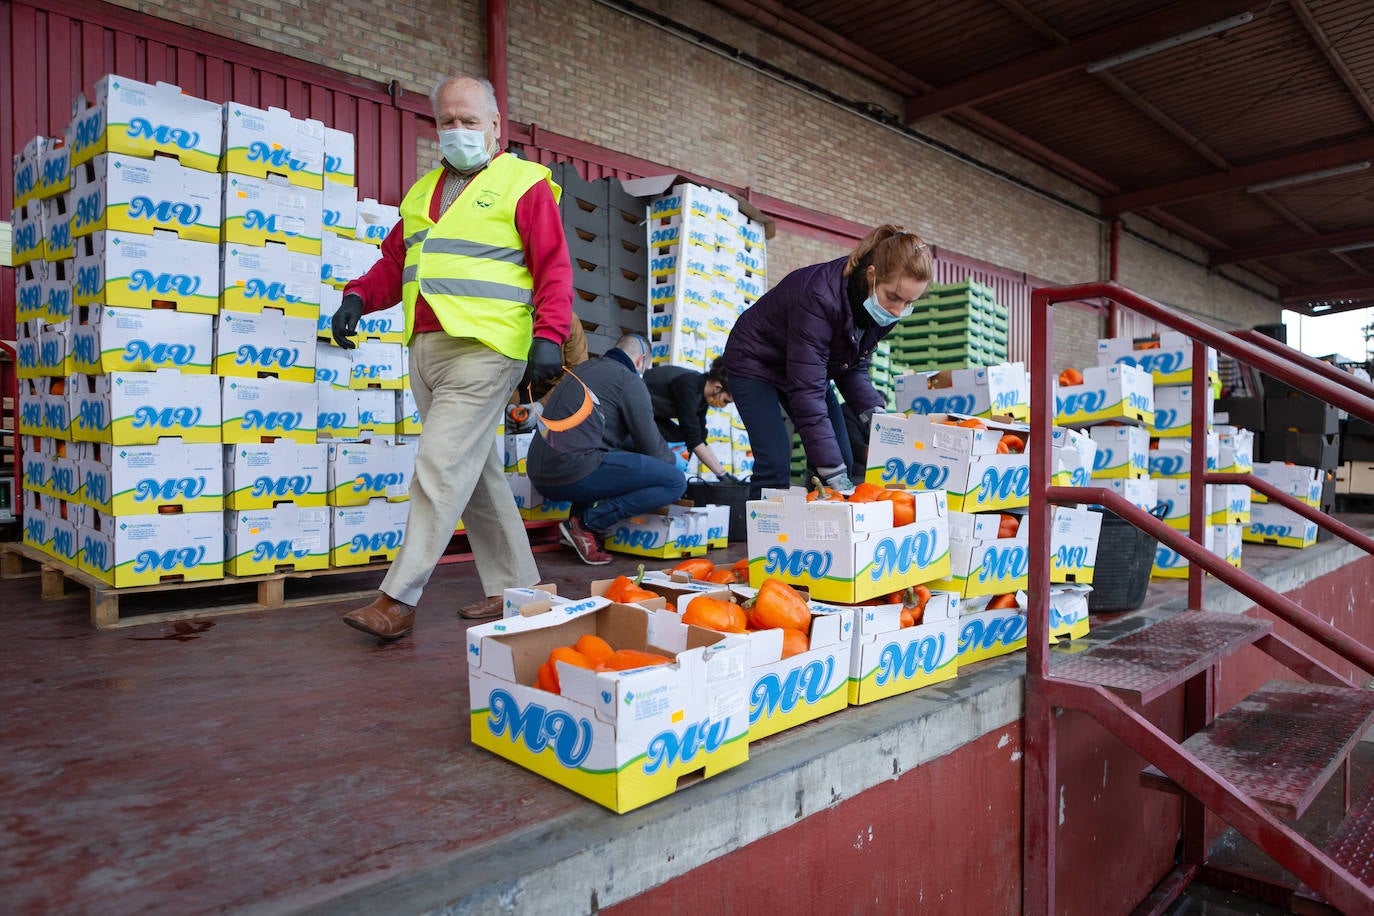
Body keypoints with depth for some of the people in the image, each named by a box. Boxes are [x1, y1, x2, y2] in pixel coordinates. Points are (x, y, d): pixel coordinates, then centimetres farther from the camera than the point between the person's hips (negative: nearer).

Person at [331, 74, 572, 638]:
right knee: (475, 474, 10)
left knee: (441, 469, -11)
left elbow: (554, 267, -5)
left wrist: (549, 336, -16)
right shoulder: (423, 192, 23)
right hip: (426, 348, 8)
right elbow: (394, 261, 25)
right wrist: (358, 297, 8)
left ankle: (399, 600, -6)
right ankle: (514, 586, 20)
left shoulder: (523, 183, 3)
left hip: (483, 350, -7)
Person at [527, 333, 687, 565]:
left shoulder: (584, 368, 26)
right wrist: (671, 459, 25)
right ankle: (587, 520, -10)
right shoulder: (629, 379, 1)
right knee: (675, 482, -5)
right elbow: (650, 444, 3)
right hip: (576, 473, -9)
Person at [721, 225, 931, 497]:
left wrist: (874, 413, -25)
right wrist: (835, 475, -43)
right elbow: (807, 393, -40)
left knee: (843, 461, -1)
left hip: (804, 365, 7)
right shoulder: (821, 297, -39)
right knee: (775, 463, -20)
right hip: (755, 361, -7)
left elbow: (854, 367, -4)